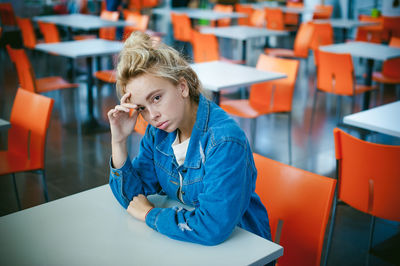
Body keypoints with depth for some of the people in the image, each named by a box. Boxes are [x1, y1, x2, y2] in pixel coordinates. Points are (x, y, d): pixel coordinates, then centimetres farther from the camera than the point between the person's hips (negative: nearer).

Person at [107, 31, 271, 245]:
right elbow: (131, 197, 1)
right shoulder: (157, 131, -3)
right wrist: (118, 141, -13)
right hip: (183, 240, 5)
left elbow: (211, 228, -32)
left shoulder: (225, 141, -26)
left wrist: (149, 214, -18)